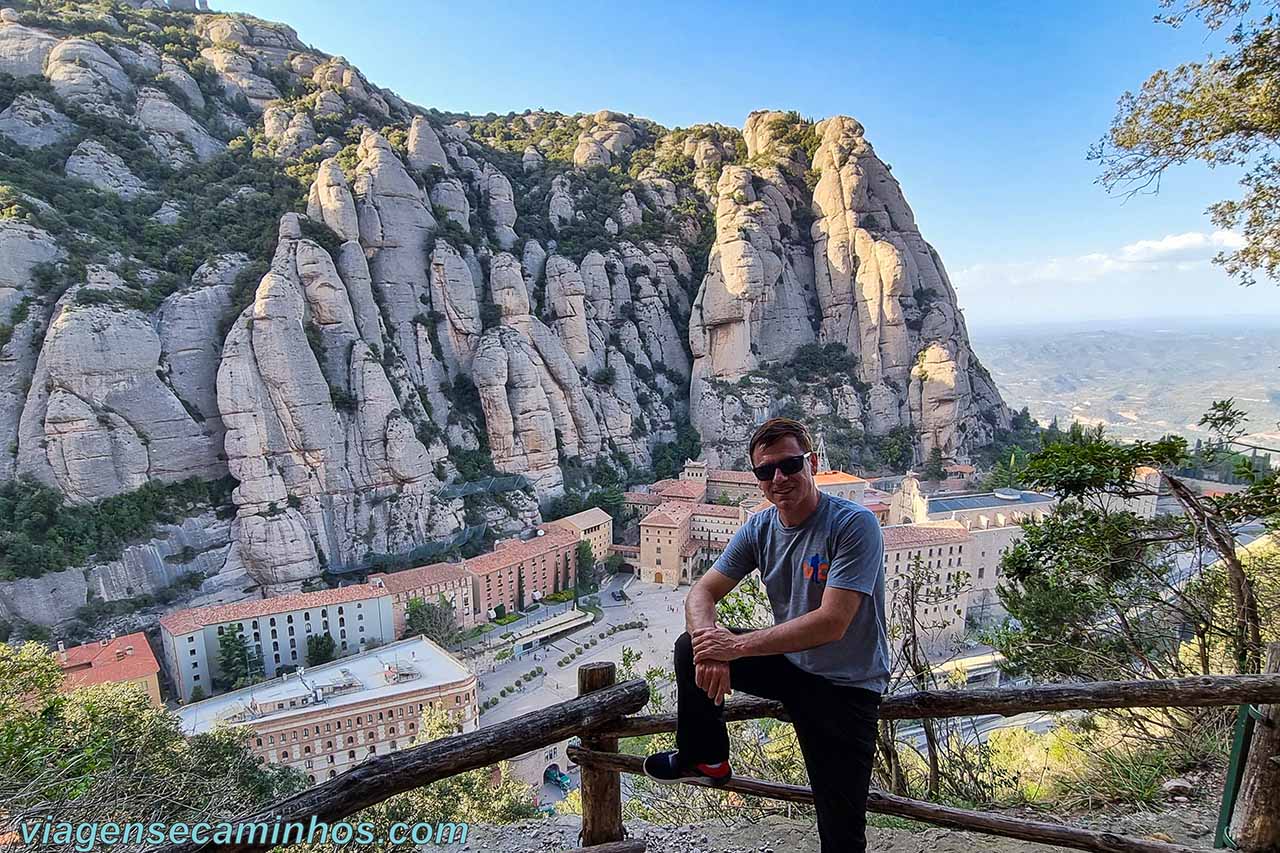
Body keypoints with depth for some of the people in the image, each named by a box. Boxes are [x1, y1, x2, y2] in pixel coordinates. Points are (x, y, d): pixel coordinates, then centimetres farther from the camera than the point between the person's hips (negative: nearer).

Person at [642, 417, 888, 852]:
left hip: (845, 685, -5)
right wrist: (709, 641, -30)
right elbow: (701, 593, -6)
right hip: (787, 662, 5)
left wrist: (737, 645, -30)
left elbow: (832, 623, -31)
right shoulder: (759, 529, -5)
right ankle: (706, 759, 14)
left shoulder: (855, 524, -24)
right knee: (691, 648, -7)